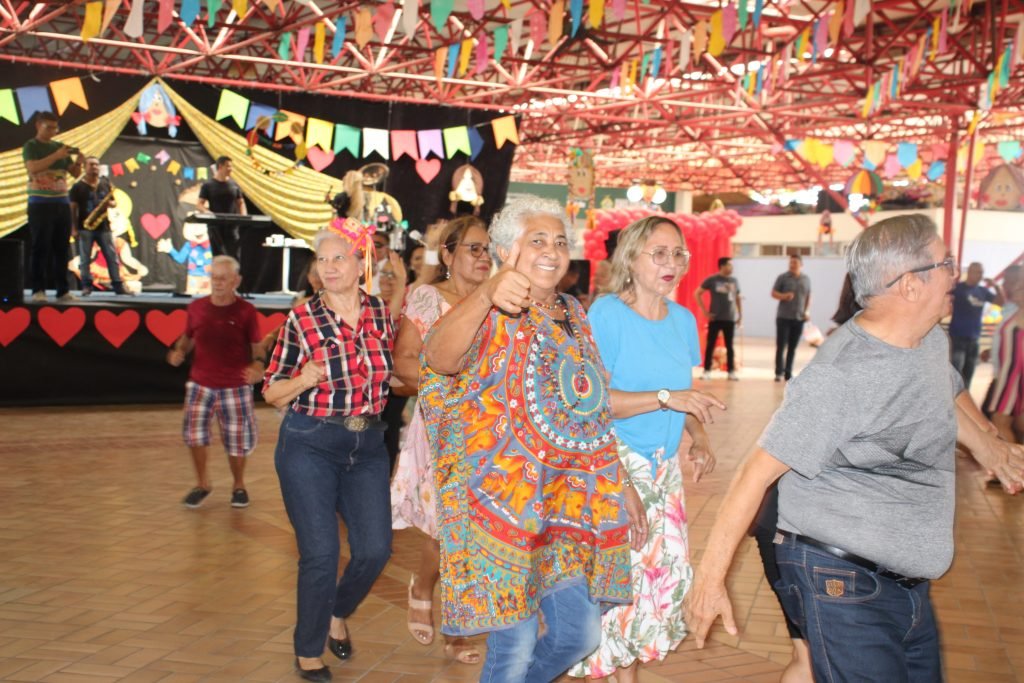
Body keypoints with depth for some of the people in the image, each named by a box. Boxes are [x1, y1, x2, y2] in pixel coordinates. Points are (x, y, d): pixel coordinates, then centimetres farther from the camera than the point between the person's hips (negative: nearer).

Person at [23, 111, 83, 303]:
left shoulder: (60, 146, 15)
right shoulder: (30, 146, 1)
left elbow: (75, 173, 13)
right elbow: (33, 167, -17)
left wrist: (78, 161, -8)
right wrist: (56, 156, -24)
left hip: (62, 203, 5)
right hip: (40, 204, -5)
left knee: (61, 248, 3)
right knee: (41, 247, -5)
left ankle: (63, 290, 5)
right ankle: (38, 289, -3)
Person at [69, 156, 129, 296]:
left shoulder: (106, 185, 12)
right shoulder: (78, 187, 0)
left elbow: (113, 202, 19)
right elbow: (73, 208, -2)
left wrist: (111, 203, -7)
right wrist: (74, 228, -8)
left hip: (103, 227, 3)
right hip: (85, 228, -3)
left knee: (112, 257, -1)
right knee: (85, 259, -1)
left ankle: (118, 285, 1)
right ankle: (87, 286, 4)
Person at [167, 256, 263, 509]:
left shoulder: (246, 311, -5)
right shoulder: (196, 308, 1)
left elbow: (257, 347, -2)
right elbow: (188, 337, 15)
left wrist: (258, 367, -21)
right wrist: (178, 351, -5)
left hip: (236, 386, -2)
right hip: (200, 383, 2)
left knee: (237, 439, 4)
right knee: (193, 430, -9)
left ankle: (238, 486, 29)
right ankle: (202, 483, 15)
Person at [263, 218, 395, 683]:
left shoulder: (381, 313, 2)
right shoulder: (302, 319, -7)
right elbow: (272, 393, -2)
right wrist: (303, 380, -21)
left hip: (367, 446, 4)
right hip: (309, 445, -3)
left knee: (375, 549, 0)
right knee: (321, 555, -3)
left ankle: (338, 612, 33)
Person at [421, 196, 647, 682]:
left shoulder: (572, 313, 12)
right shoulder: (491, 316, -9)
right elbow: (439, 359, -33)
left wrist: (622, 484, 16)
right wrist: (486, 296, -50)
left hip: (573, 500, 7)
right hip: (505, 501, -7)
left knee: (580, 633, 12)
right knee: (516, 644, -2)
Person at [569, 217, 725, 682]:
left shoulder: (683, 319, 6)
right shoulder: (607, 313, -13)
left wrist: (700, 438, -1)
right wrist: (666, 398, -26)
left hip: (665, 466, 6)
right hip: (614, 466, -6)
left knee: (669, 569, 9)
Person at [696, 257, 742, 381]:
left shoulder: (734, 281, 9)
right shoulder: (711, 280, -4)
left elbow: (737, 299, 18)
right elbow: (697, 294, -1)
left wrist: (740, 315, 11)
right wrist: (705, 311, -6)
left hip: (730, 319, 3)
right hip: (715, 318, -3)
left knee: (729, 346, 6)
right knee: (710, 344, -1)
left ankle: (731, 371, 11)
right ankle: (707, 371, 5)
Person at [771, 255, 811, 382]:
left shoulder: (806, 280, 10)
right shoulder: (782, 278, 0)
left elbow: (808, 297, 17)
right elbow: (773, 293, 0)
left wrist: (806, 311, 4)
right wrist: (784, 296, -20)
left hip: (799, 318, 3)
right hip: (783, 317, -3)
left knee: (792, 347, 6)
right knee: (781, 346, -5)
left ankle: (788, 373, 13)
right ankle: (779, 372, 1)